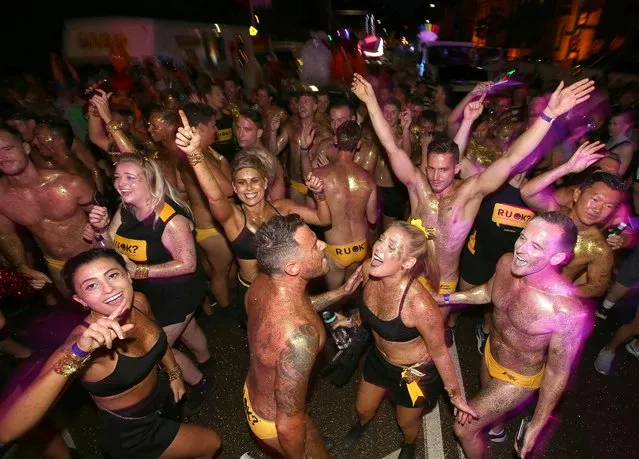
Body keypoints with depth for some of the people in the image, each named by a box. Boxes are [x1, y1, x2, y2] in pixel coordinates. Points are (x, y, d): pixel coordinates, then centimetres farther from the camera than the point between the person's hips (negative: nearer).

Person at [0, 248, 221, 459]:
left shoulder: (139, 301, -20)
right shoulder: (86, 343, -37)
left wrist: (174, 374, 13)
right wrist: (77, 353, -56)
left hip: (160, 393, 5)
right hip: (132, 433, -5)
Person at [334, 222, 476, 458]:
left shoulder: (419, 305, -41)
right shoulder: (367, 270, -24)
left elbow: (439, 352, -21)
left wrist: (456, 396, -8)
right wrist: (352, 320, 9)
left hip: (416, 372, -4)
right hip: (379, 358, 5)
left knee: (406, 422, 27)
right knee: (363, 408, 30)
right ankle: (362, 423, 69)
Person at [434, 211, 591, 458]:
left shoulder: (569, 313, -39)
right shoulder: (507, 263, -23)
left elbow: (557, 373, -23)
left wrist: (536, 427, -12)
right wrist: (445, 298, 3)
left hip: (517, 378, -6)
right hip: (489, 354, 6)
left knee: (464, 429, 8)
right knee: (487, 398, 36)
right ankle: (495, 429, 71)